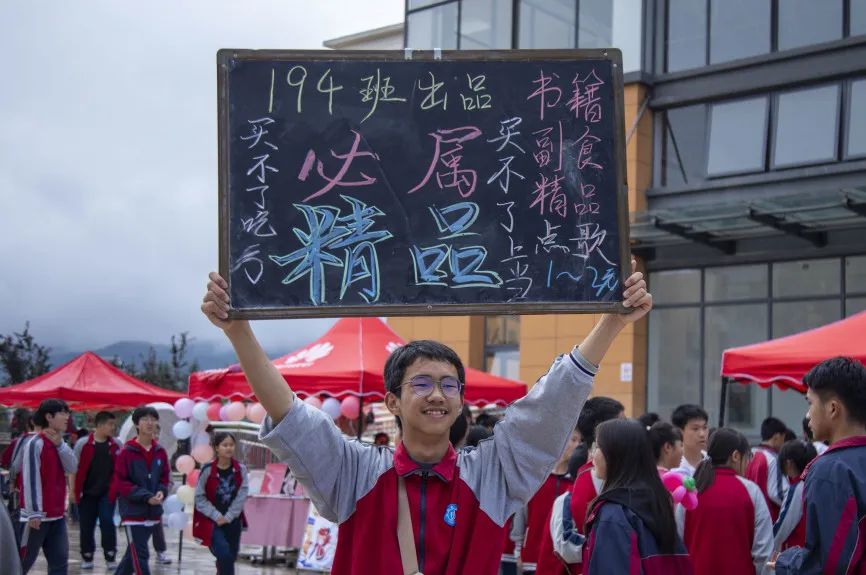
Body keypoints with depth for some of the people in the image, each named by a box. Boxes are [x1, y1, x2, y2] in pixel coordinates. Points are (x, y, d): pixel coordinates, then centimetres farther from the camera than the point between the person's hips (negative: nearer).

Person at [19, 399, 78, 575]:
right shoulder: (35, 444, -14)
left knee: (59, 560, 7)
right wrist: (34, 513, -20)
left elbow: (72, 468, -1)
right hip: (37, 516, -8)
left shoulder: (59, 443, 11)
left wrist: (60, 444, -11)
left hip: (57, 515, 8)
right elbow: (30, 480, -17)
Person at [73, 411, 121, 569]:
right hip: (87, 492, -1)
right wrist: (74, 490, -4)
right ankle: (87, 557, 20)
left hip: (108, 492, 1)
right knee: (86, 525, 6)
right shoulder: (82, 444, -6)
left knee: (107, 522, -8)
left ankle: (110, 557, 2)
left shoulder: (116, 445, 2)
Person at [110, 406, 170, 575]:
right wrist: (146, 496, -18)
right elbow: (120, 483, -11)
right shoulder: (127, 451, -11)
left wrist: (161, 492, -8)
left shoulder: (160, 452, 5)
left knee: (133, 554, 17)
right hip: (133, 511, -6)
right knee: (140, 556, -9)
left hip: (152, 512, 6)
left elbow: (164, 478, 15)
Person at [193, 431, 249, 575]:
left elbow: (242, 495, -5)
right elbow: (200, 497, -6)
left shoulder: (240, 469, -3)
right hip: (211, 521, -3)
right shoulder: (207, 470, -11)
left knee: (230, 557, 10)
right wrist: (217, 516, -12)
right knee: (225, 555, -17)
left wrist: (228, 517, -11)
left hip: (233, 521, 3)